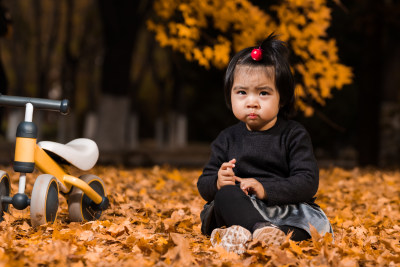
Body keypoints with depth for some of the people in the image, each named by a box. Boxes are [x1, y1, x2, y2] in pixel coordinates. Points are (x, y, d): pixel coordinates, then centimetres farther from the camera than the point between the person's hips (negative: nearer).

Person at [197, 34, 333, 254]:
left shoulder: (294, 135, 5)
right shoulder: (228, 139, 14)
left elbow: (307, 183, -7)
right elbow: (204, 184, 12)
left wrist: (265, 189, -22)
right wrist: (217, 182, -15)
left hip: (286, 211, -2)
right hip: (240, 210, 2)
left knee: (310, 218, -33)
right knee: (226, 194, -30)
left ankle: (242, 235, -55)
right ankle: (261, 229, -55)